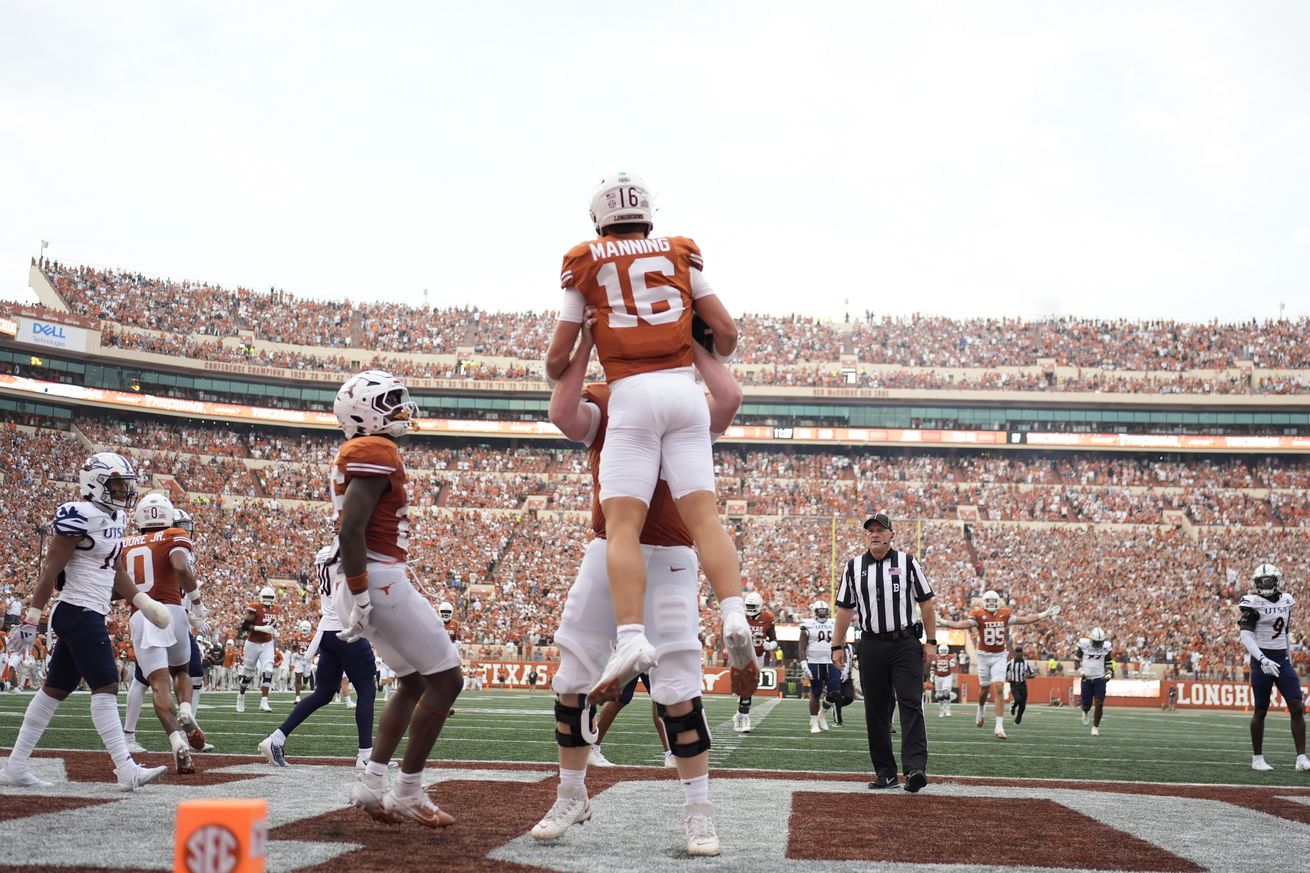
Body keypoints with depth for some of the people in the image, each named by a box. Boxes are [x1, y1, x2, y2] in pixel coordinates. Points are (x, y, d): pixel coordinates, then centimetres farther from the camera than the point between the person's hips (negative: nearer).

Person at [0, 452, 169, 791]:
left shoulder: (115, 518, 13)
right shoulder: (81, 516, -15)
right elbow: (50, 570, -16)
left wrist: (144, 602, 16)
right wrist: (31, 619, -16)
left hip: (91, 615, 10)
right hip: (79, 613, -10)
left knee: (55, 689, 12)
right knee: (105, 687, -10)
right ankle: (126, 769, -10)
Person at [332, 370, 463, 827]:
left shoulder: (355, 454, 16)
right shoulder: (377, 454, -15)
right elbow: (350, 531, -23)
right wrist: (360, 599, -22)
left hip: (372, 582, 10)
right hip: (380, 581, -10)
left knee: (414, 683, 20)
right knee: (446, 681, -2)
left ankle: (372, 783, 16)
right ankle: (407, 792, 1)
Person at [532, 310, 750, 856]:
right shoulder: (601, 406, 4)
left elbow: (729, 398, -18)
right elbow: (561, 415, -18)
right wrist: (584, 343, -13)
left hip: (668, 558, -2)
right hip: (608, 550, 2)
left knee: (677, 690, -5)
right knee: (574, 678, 8)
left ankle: (698, 812, 6)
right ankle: (571, 798, 25)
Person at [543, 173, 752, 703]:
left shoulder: (586, 264, 11)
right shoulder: (680, 256, 18)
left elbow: (559, 356, 12)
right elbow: (726, 332, 16)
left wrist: (555, 376, 35)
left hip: (632, 396, -3)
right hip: (684, 389, 3)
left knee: (623, 523, -9)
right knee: (702, 514, -2)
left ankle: (631, 636, -26)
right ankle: (735, 615, -22)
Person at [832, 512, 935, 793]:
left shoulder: (907, 562, 3)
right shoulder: (853, 567, 10)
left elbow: (925, 603, 5)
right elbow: (845, 609, 14)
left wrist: (931, 641, -1)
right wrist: (838, 646, 10)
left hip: (906, 644, -3)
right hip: (871, 646, 3)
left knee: (911, 705, -12)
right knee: (876, 711, 4)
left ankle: (915, 768, -18)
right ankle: (885, 772, 10)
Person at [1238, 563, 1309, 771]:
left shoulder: (1286, 600, 10)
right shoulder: (1253, 603, -9)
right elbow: (1245, 635, -17)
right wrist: (1263, 660, -26)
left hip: (1282, 660, 5)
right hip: (1262, 660, -5)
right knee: (1260, 711, 2)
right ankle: (1257, 758, 13)